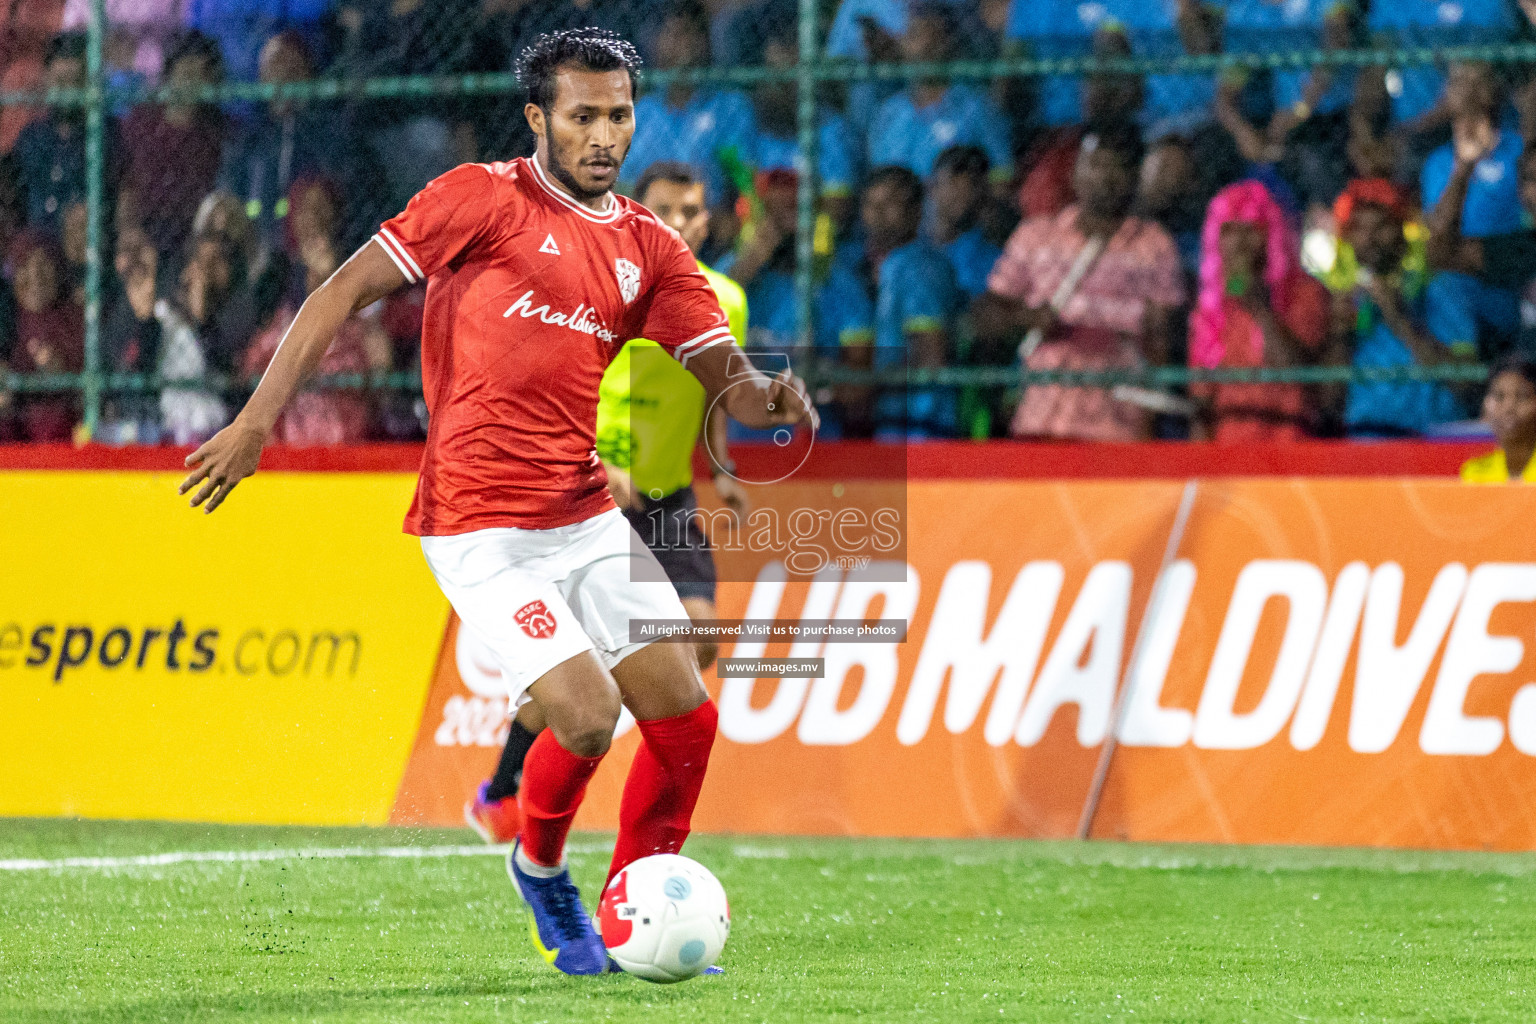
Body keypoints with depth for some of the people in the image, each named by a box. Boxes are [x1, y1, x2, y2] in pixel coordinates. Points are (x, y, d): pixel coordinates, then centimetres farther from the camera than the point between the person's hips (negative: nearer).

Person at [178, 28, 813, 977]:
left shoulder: (649, 246, 11)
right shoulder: (485, 197, -5)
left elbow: (727, 375, 6)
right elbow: (348, 290, -6)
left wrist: (774, 397, -18)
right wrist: (259, 419, -12)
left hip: (590, 519, 6)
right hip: (483, 530, -6)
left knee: (686, 717, 0)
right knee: (587, 716, -17)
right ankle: (541, 867, 15)